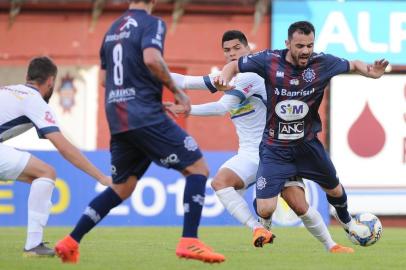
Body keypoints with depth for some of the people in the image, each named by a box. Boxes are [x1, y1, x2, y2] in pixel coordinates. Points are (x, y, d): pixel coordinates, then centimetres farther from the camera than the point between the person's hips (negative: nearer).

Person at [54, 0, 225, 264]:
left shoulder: (113, 29, 18)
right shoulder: (151, 23, -5)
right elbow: (151, 59, -24)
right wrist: (177, 91, -13)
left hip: (117, 120, 8)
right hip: (145, 116, -8)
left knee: (121, 188, 19)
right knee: (198, 168, -2)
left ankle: (71, 242, 14)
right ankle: (189, 242, -14)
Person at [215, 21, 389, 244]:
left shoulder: (322, 63, -13)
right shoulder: (269, 60, -18)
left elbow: (353, 65, 4)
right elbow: (234, 65, -4)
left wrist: (370, 72, -18)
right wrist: (224, 79, -25)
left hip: (308, 144, 3)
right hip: (275, 148, -3)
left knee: (335, 190, 22)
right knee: (265, 210, -13)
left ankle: (345, 220, 57)